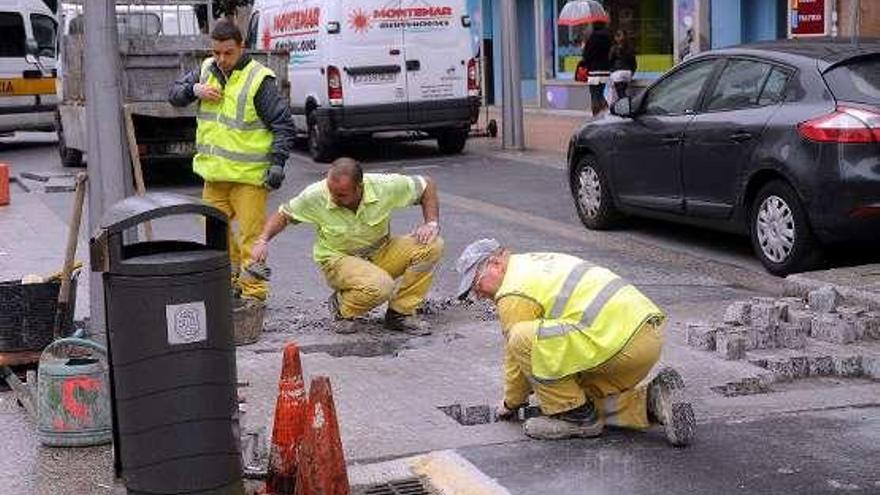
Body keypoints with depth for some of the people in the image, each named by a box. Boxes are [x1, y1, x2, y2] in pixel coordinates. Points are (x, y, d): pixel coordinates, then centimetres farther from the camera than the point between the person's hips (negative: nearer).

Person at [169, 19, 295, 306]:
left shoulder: (258, 80, -11)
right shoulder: (207, 70, 8)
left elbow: (284, 125, -9)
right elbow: (174, 96, 18)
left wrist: (277, 162, -17)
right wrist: (194, 90, -3)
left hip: (249, 174, -7)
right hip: (214, 172, 7)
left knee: (251, 234, -6)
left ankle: (253, 291, 2)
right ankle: (231, 280, 29)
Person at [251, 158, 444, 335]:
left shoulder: (383, 186, -21)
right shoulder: (315, 196, -21)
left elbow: (426, 185, -6)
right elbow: (284, 214, -4)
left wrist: (431, 223, -16)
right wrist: (263, 241, -18)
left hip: (381, 253, 4)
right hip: (339, 259, -4)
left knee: (432, 245, -20)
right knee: (380, 286, -37)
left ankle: (400, 313, -8)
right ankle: (342, 309, -2)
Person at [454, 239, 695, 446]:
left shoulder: (513, 292, -4)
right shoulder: (537, 261, 26)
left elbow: (517, 356, 4)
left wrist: (510, 403, 22)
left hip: (620, 340, -11)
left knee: (522, 339, -14)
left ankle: (574, 415, -2)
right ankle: (653, 401, 7)